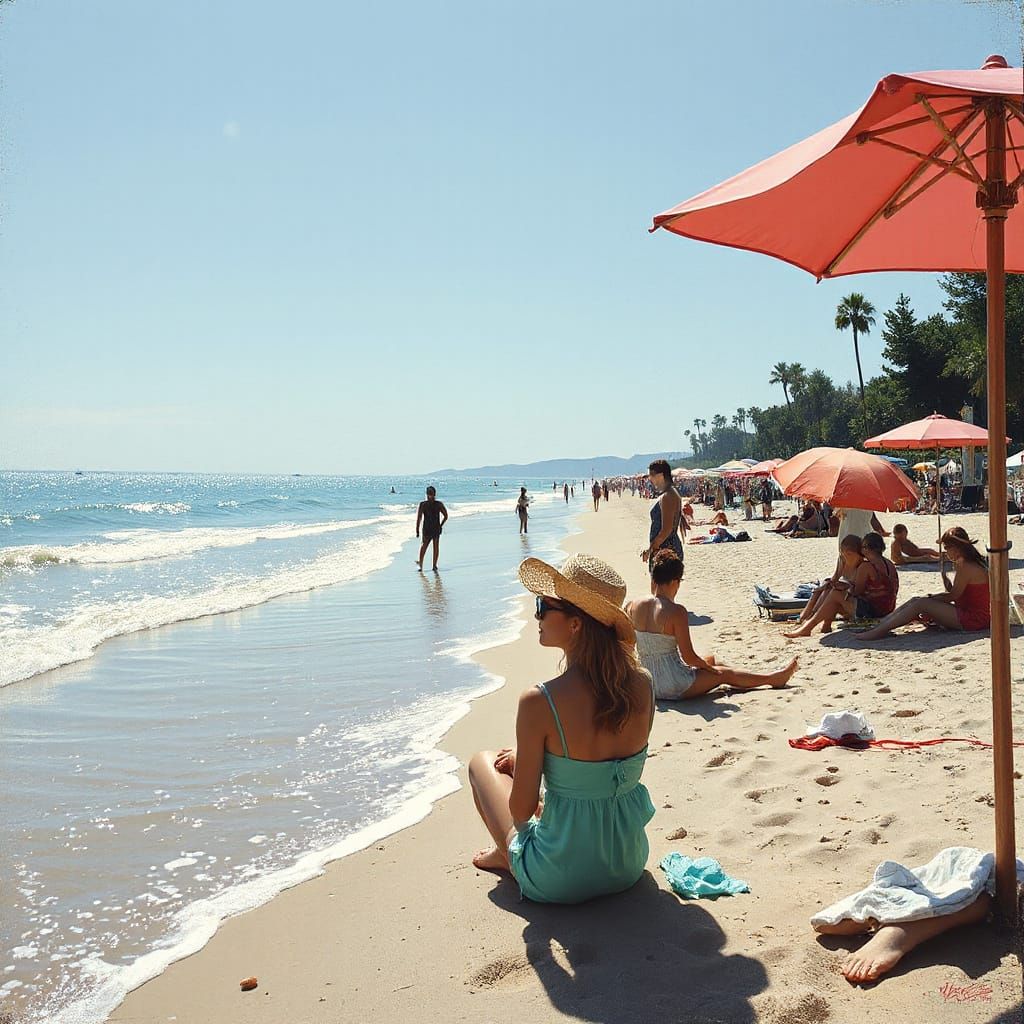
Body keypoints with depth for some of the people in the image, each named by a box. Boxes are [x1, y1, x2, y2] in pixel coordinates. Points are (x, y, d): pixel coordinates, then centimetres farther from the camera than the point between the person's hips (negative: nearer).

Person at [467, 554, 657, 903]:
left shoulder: (539, 702, -26)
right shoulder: (643, 685, -10)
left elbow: (522, 810, -16)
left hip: (560, 881, -5)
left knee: (483, 761, 20)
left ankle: (508, 855, 33)